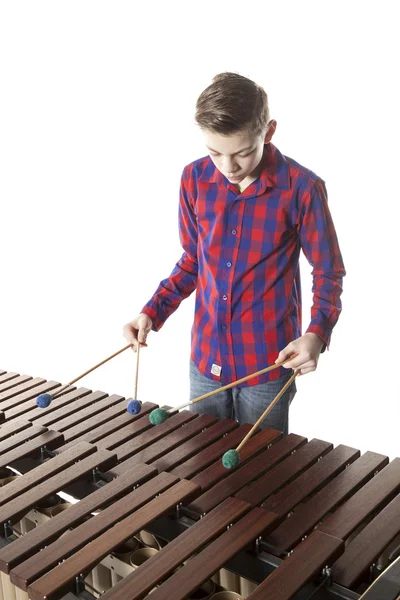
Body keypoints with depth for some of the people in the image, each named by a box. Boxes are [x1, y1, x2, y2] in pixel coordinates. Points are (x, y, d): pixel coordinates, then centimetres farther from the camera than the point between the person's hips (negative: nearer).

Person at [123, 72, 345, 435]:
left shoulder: (302, 189, -15)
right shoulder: (195, 180, -3)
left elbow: (328, 273, -5)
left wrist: (317, 334, -22)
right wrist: (153, 313, -3)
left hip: (268, 363, -3)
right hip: (206, 359, 4)